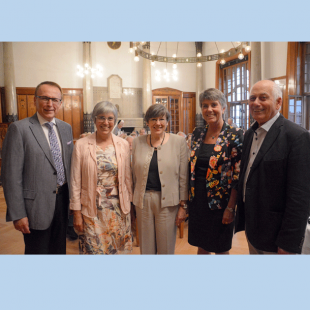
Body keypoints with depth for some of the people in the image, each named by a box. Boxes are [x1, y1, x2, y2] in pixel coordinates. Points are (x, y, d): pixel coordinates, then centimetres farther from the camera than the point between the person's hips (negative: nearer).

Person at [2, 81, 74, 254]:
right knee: (37, 251, 13)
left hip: (63, 199, 5)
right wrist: (17, 214, -13)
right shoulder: (19, 129, -12)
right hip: (36, 205, -5)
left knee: (59, 248, 22)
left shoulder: (66, 128, 5)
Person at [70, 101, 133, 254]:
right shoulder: (81, 145, -6)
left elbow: (127, 178, 6)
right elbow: (75, 181, -3)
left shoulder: (123, 144, 1)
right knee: (93, 249, 8)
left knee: (118, 248, 14)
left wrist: (128, 204, 7)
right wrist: (76, 212, -3)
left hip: (118, 209, 2)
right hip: (92, 211, -2)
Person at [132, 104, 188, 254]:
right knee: (145, 246, 15)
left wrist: (183, 205, -3)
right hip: (143, 200, 2)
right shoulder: (137, 142, 5)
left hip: (167, 202, -2)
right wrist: (134, 200, 9)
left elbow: (183, 176, -2)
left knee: (166, 247, 10)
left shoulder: (179, 142, -2)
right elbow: (134, 174, 10)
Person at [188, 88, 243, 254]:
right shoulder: (197, 133, 4)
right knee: (201, 245, 20)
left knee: (221, 248, 15)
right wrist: (189, 198, 9)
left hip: (220, 202, -4)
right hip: (197, 201, 5)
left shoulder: (235, 135, -12)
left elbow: (238, 175, -13)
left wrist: (230, 208, -15)